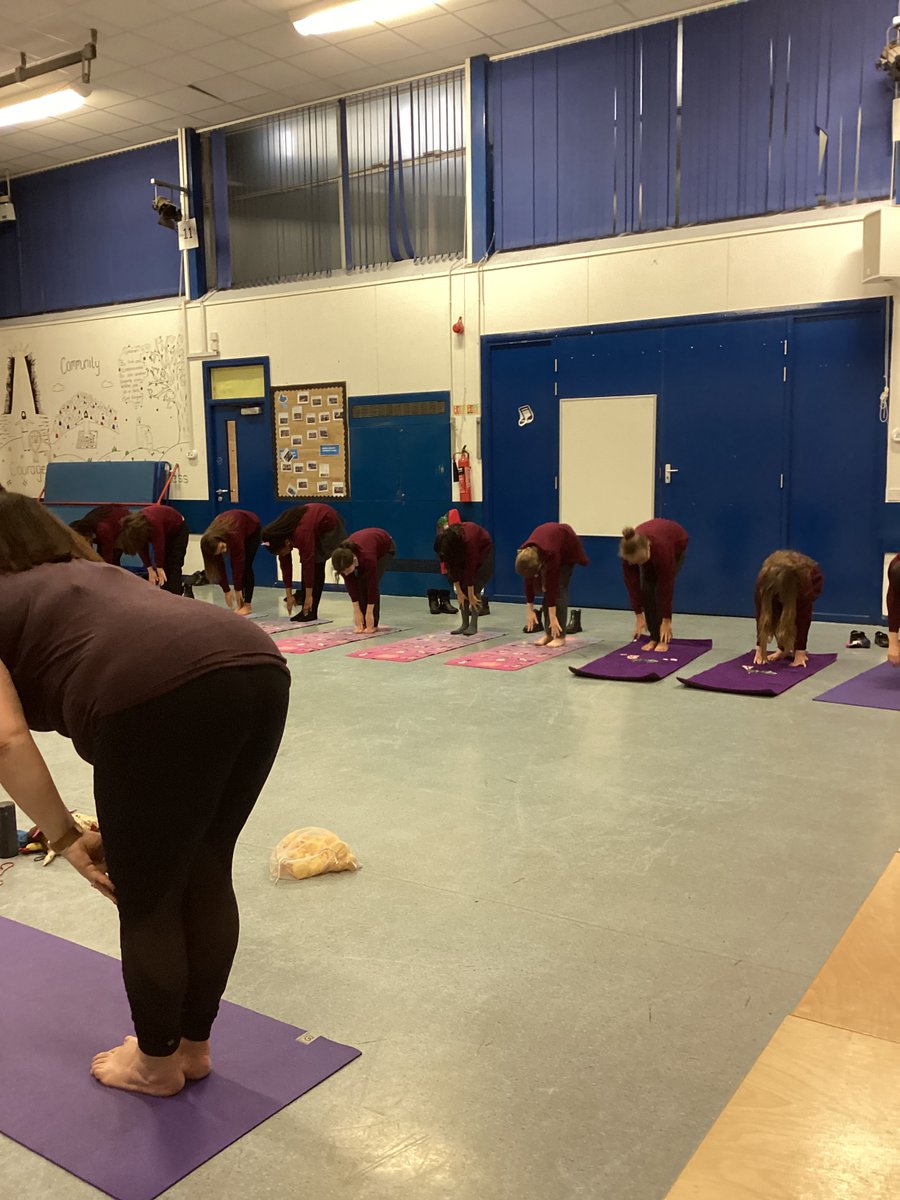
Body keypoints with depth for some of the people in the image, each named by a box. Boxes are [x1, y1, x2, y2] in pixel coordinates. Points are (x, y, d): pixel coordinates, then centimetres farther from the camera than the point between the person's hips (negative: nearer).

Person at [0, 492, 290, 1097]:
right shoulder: (98, 572, 37)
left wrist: (67, 837, 13)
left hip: (163, 696, -7)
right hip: (259, 667, 7)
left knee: (146, 900, 15)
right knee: (207, 874, 24)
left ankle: (156, 1062, 37)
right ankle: (194, 1045, 42)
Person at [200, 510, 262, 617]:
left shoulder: (233, 535, -44)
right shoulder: (210, 541, -27)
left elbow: (238, 564, -36)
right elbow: (219, 568, -18)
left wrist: (238, 590, -30)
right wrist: (226, 591, -17)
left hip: (252, 527, -5)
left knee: (245, 565, -13)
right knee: (236, 565, -6)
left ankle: (248, 605, -8)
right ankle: (241, 604, 1)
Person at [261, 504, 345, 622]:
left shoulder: (301, 533, -40)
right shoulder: (279, 535, -15)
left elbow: (308, 564, -37)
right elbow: (285, 565, -9)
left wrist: (309, 596, -33)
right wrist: (289, 595, -9)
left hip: (329, 524, -7)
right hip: (315, 526, 8)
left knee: (316, 565, -15)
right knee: (305, 563, 0)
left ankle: (311, 612, -13)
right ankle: (306, 610, 7)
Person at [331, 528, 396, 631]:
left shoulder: (367, 556, -44)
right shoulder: (343, 558, -30)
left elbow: (372, 584, -36)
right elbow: (350, 584, -21)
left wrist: (369, 613, -30)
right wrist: (357, 611, -20)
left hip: (386, 548, -5)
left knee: (369, 582, -19)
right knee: (359, 582, -11)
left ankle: (372, 624, -9)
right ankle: (363, 622, 0)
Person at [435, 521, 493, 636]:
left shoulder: (468, 539, -44)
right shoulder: (445, 542, -28)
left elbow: (470, 568, -37)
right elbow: (451, 566, -19)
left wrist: (471, 595, -31)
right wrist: (459, 592, -18)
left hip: (482, 551, -5)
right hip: (462, 553, 5)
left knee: (475, 586, -16)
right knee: (462, 586, -7)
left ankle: (474, 625, -13)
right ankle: (465, 624, -3)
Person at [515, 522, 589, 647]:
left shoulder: (551, 553, -42)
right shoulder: (525, 554, -27)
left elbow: (552, 585, -37)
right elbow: (529, 582, -16)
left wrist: (553, 617, -32)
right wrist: (530, 611, -13)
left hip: (568, 549, -5)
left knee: (559, 587, -13)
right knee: (546, 587, -3)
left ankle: (560, 636, -10)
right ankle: (548, 633, 3)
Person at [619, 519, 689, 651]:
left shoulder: (661, 546, -44)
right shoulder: (629, 550, -35)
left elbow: (667, 586, -36)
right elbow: (632, 584, -23)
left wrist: (666, 621, -30)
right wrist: (639, 615, -20)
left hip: (676, 543, -4)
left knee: (661, 588, -16)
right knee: (646, 589, -10)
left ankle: (662, 639, -6)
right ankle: (654, 637, 1)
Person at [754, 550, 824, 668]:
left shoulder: (804, 578, -44)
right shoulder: (764, 579, -37)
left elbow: (804, 615, -41)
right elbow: (761, 613, -32)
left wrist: (800, 652, -43)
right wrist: (760, 648, -34)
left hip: (813, 580, -2)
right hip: (780, 584, 2)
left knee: (800, 611, -31)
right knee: (774, 610, -25)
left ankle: (798, 650, -12)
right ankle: (783, 649, -6)